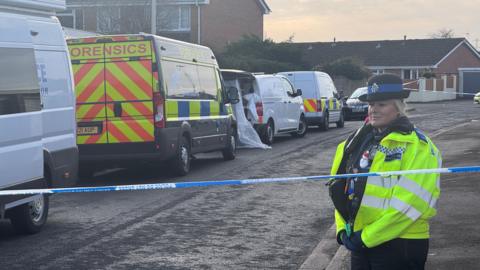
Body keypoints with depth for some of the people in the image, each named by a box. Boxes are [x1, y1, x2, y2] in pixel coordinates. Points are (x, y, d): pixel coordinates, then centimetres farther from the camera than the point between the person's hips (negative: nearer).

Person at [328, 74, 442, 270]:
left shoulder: (417, 146, -11)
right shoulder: (360, 141, 11)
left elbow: (409, 203, -19)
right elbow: (341, 188, 13)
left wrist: (368, 236, -17)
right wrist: (343, 229, 1)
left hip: (400, 245, -6)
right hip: (359, 241, 6)